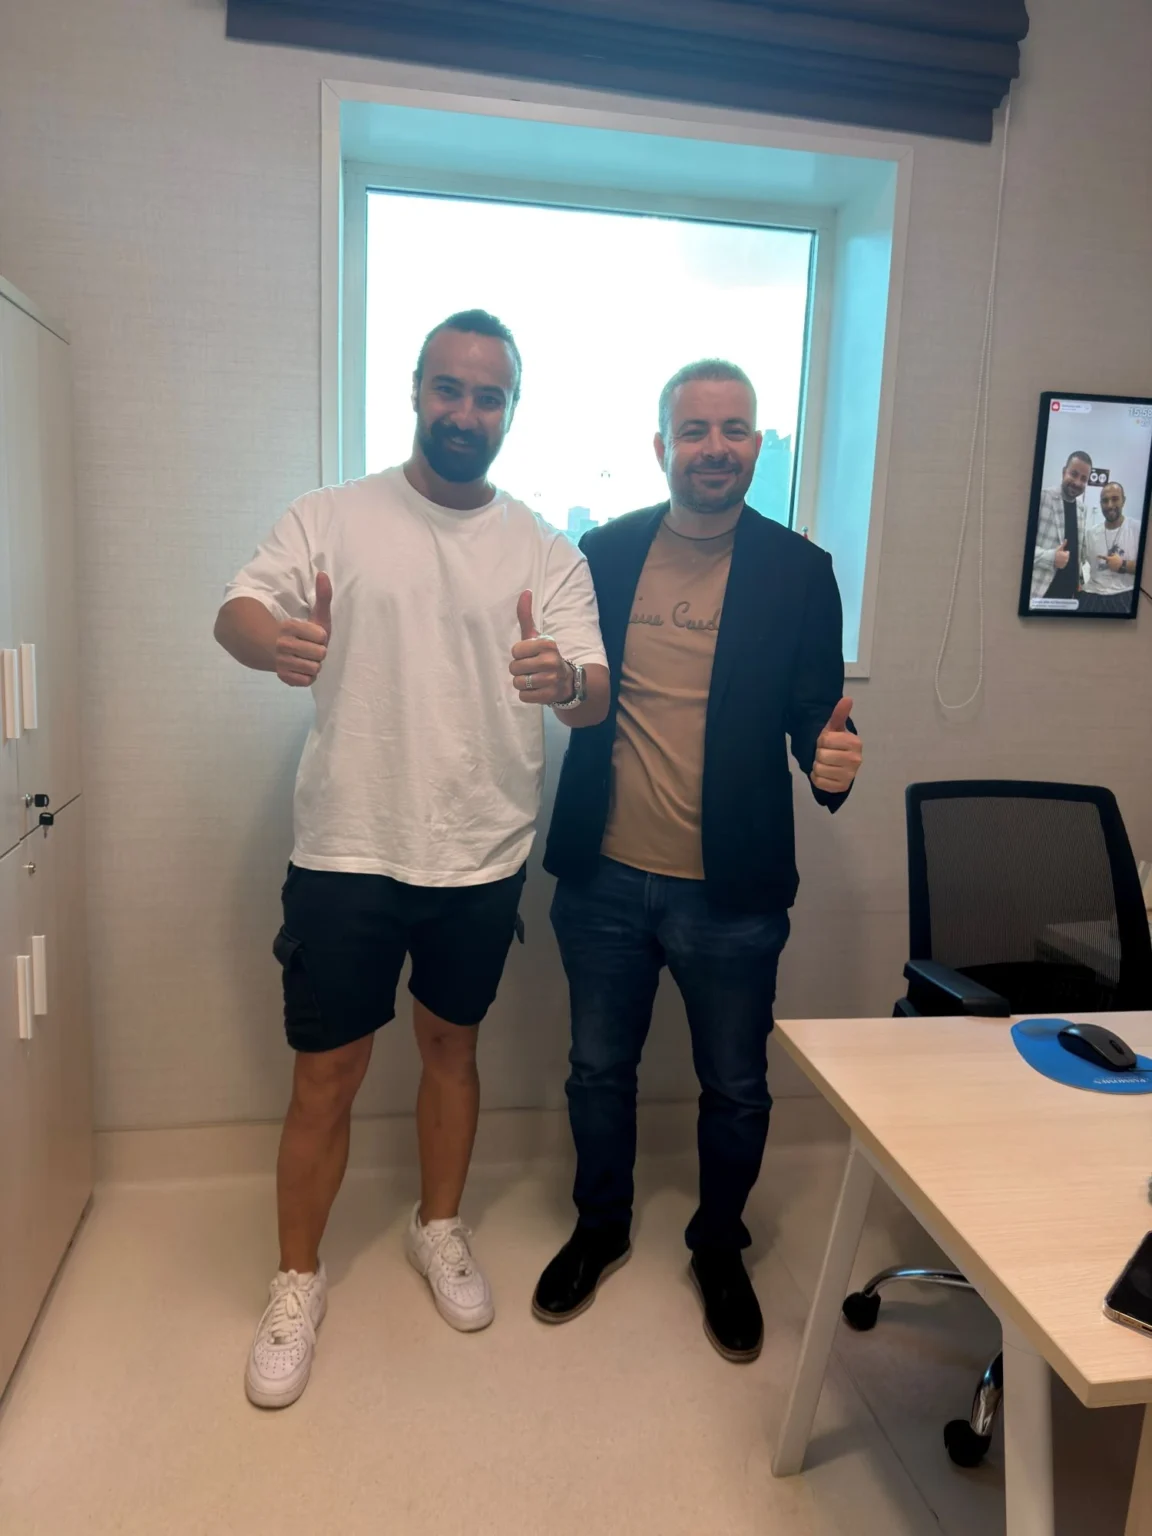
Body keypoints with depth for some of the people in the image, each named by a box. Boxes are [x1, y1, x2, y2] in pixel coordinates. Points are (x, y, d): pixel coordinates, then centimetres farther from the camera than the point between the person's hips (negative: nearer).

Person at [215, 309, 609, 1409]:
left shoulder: (545, 553, 2)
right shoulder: (334, 519, 0)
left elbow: (598, 696, -7)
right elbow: (238, 609, -10)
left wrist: (564, 679, -32)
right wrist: (272, 637, -35)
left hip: (482, 860, 2)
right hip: (348, 854, -1)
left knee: (451, 1043, 19)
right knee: (326, 1074, 7)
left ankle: (438, 1226, 42)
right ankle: (297, 1279, 29)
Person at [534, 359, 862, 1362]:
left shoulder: (798, 571, -3)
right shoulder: (602, 553, 1)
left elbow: (816, 711, -3)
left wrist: (833, 760, -24)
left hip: (732, 892, -1)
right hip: (605, 877, 2)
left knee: (736, 1090, 15)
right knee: (600, 1068, 18)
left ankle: (720, 1248, 43)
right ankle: (601, 1227, 45)